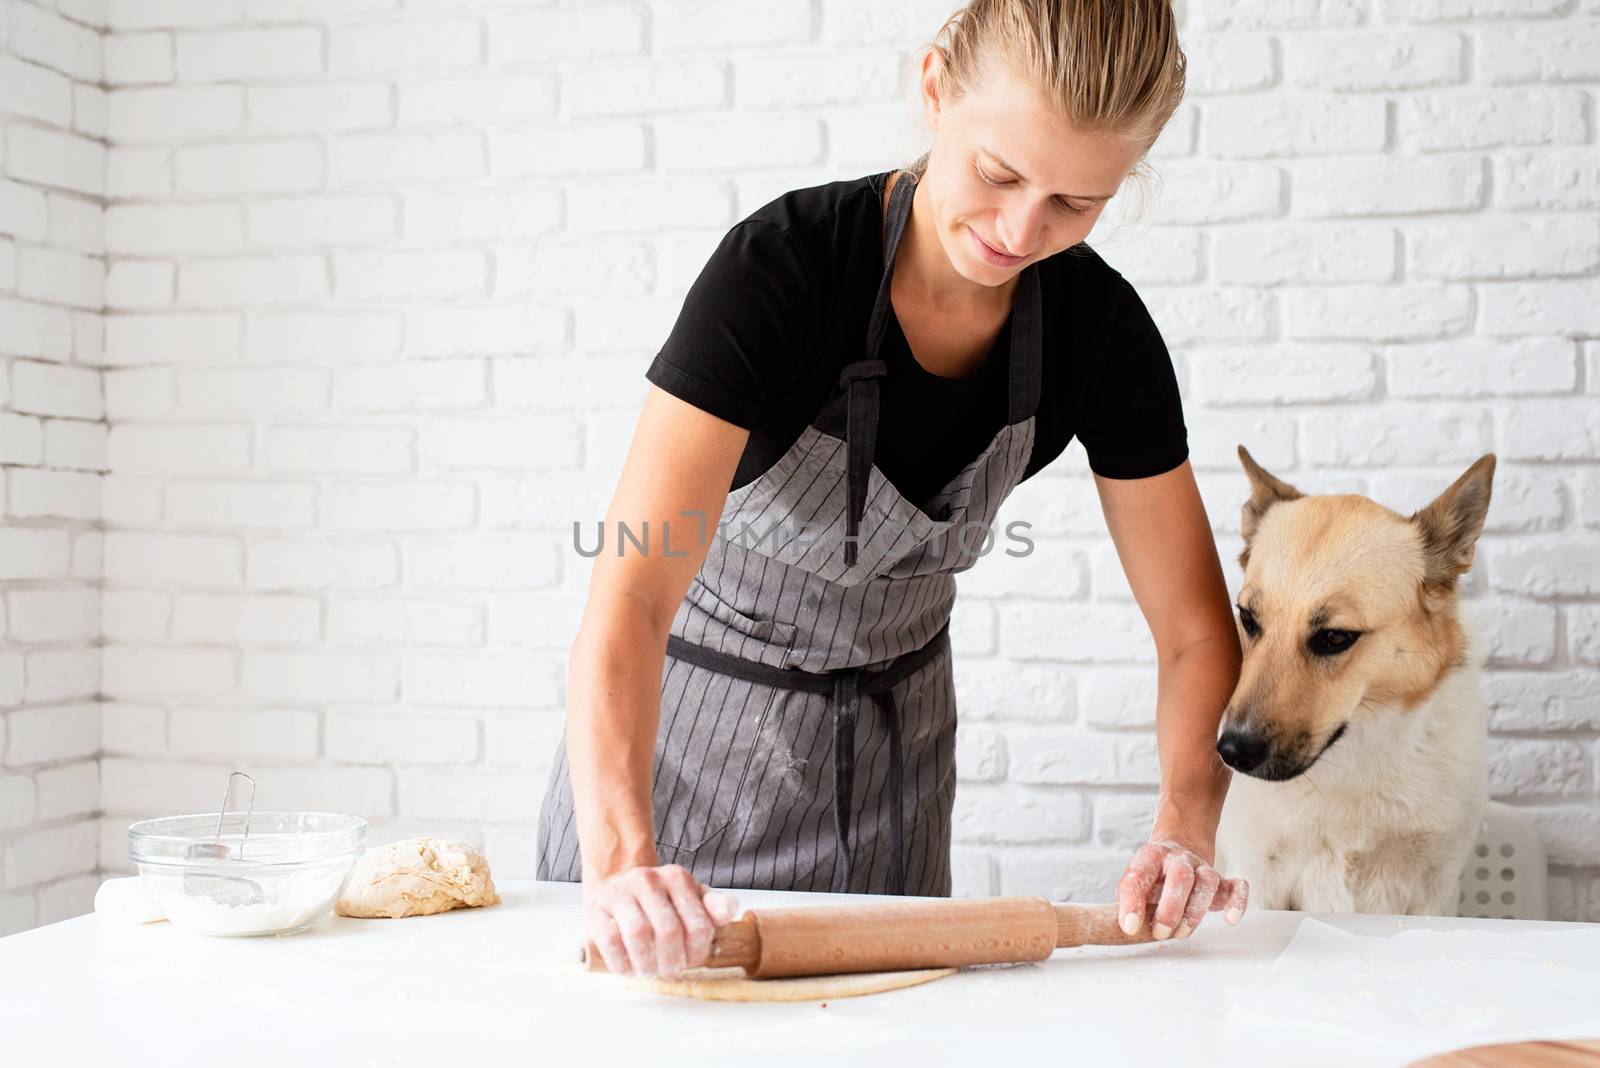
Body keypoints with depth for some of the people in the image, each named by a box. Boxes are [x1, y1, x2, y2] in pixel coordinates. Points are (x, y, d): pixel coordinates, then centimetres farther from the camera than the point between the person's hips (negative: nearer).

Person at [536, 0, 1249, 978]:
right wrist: (624, 861, -52)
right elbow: (631, 599, -37)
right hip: (691, 721, -3)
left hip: (894, 732, 3)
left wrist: (1185, 825, -29)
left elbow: (1198, 633, -10)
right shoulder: (781, 266, -28)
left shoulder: (1099, 326, -16)